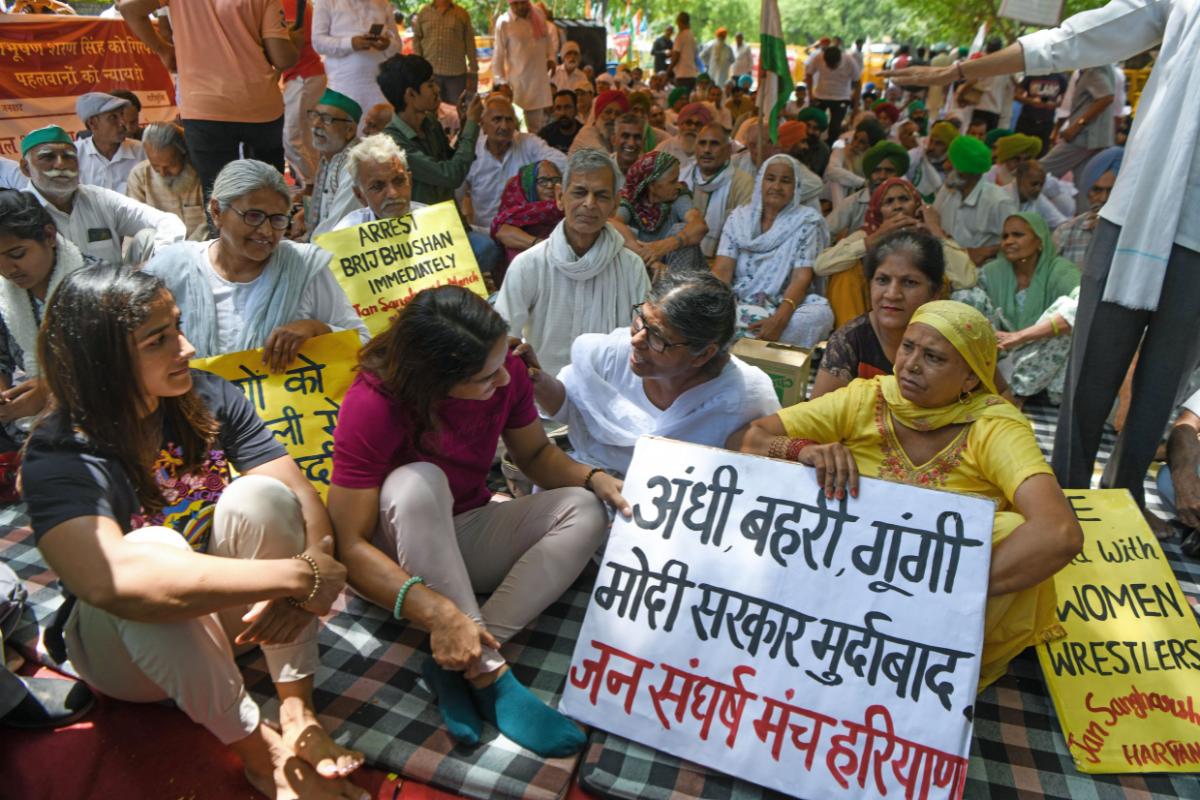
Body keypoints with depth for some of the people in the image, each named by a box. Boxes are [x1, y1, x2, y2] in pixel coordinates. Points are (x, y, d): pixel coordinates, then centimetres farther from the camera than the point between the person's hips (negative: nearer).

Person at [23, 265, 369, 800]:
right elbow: (112, 580, -45)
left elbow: (304, 498, -16)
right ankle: (259, 753, -22)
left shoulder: (210, 399, -11)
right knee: (154, 546, -37)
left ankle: (297, 713, -19)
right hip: (124, 646, -3)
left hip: (224, 615, 4)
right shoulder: (61, 458, -25)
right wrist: (298, 575, -46)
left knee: (258, 494, -26)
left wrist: (311, 566, -39)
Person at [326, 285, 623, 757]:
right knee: (417, 482, -36)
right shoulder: (373, 404, -27)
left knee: (583, 511, -16)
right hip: (397, 560, -5)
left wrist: (594, 478, -18)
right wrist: (435, 611, -41)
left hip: (465, 538, 5)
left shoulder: (506, 372, -14)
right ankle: (488, 674, -29)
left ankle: (460, 660, -24)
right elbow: (349, 544, -29)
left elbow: (536, 454, 2)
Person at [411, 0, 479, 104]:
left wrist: (473, 74, 0)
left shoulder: (462, 14, 5)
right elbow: (416, 39, 10)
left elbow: (470, 45, 4)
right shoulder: (423, 12, 9)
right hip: (430, 72, 1)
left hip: (456, 73, -1)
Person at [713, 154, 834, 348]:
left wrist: (779, 319, -30)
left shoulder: (807, 221, 0)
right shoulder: (739, 218, 7)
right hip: (739, 303, 0)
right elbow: (722, 270, -2)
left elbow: (802, 277, -11)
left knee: (820, 313, -32)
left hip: (785, 306, 0)